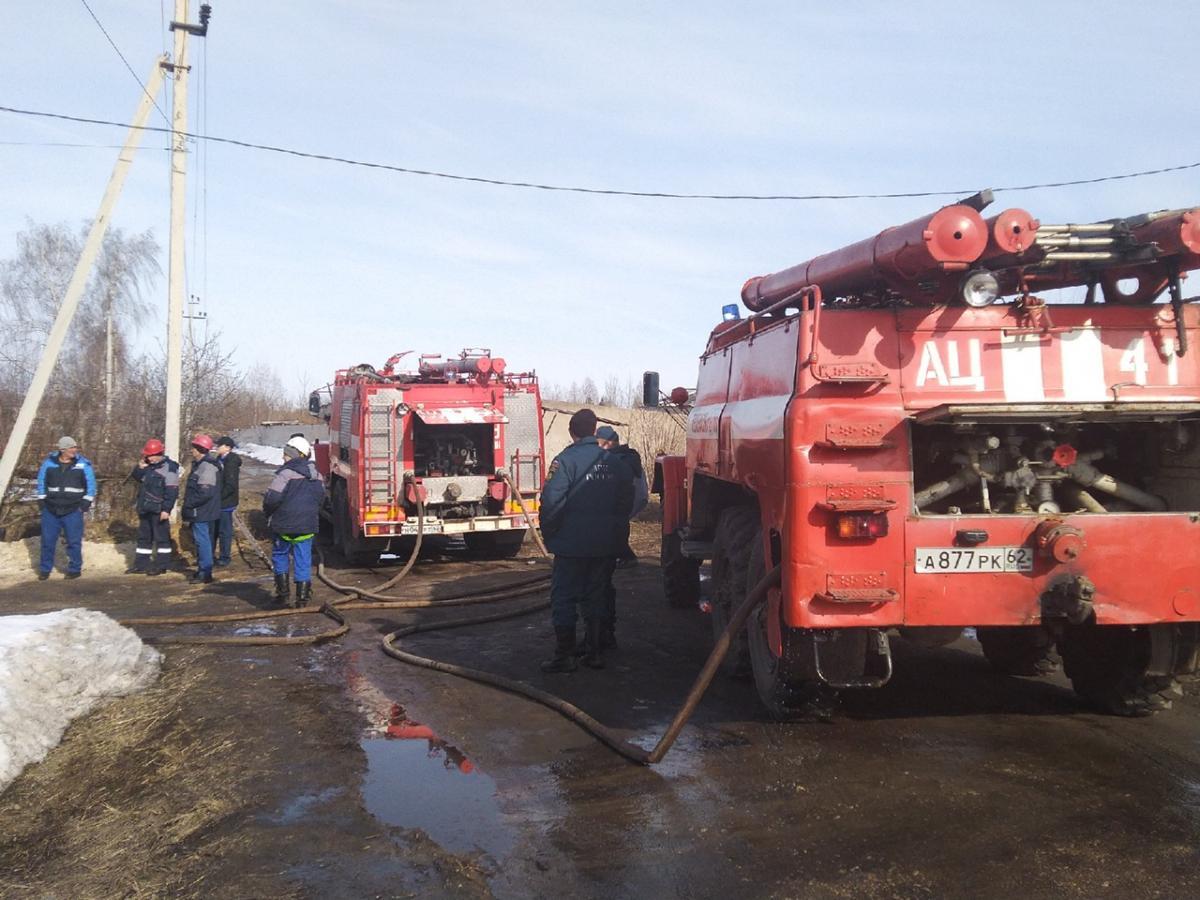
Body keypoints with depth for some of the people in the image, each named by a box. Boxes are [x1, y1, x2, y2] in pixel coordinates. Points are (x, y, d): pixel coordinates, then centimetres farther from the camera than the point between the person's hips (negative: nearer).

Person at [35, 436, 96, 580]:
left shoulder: (83, 464, -3)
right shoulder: (49, 462, 1)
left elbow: (91, 484, 2)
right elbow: (41, 481, 11)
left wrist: (86, 502, -4)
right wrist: (42, 499, 6)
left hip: (73, 510, -1)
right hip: (50, 510, 2)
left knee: (74, 541, 0)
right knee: (48, 540, 7)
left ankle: (75, 569, 13)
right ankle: (45, 569, 20)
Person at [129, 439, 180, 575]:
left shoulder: (169, 467, -15)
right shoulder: (148, 466, 11)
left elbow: (171, 491, -19)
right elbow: (137, 478, 23)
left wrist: (166, 509, -23)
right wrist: (140, 467, 1)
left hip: (159, 510, -9)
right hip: (145, 508, 9)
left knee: (161, 537, -1)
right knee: (143, 537, 14)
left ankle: (161, 565, 5)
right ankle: (141, 564, 22)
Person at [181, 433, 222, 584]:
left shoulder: (207, 467, -21)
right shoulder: (200, 464, 14)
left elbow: (205, 492, -27)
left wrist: (188, 504, -18)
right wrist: (189, 504, 16)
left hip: (201, 513, -11)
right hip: (200, 512, 11)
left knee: (202, 541, -6)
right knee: (201, 540, 18)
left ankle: (205, 574, -2)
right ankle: (202, 570, 27)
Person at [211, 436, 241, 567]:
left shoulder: (231, 463, -18)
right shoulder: (220, 459, 11)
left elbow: (231, 485, -23)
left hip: (225, 503, -9)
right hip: (216, 502, 9)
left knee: (224, 531, 1)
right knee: (213, 530, 17)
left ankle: (225, 557, 11)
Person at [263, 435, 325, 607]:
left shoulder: (286, 474, -15)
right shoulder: (316, 477, 8)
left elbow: (272, 498, -17)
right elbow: (321, 498, 15)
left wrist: (269, 513, 1)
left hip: (284, 524, -5)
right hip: (307, 526, 5)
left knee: (280, 555, 15)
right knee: (303, 559, 8)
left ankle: (282, 590, 12)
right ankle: (303, 595, 8)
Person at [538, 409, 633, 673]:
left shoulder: (565, 460, -13)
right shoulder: (614, 462, 5)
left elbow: (552, 502, -18)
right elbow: (627, 500, 11)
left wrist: (549, 533, -4)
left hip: (572, 544, -5)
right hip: (606, 545, 5)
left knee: (564, 598, 3)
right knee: (596, 596, 15)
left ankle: (564, 656, 4)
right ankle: (595, 653, 18)